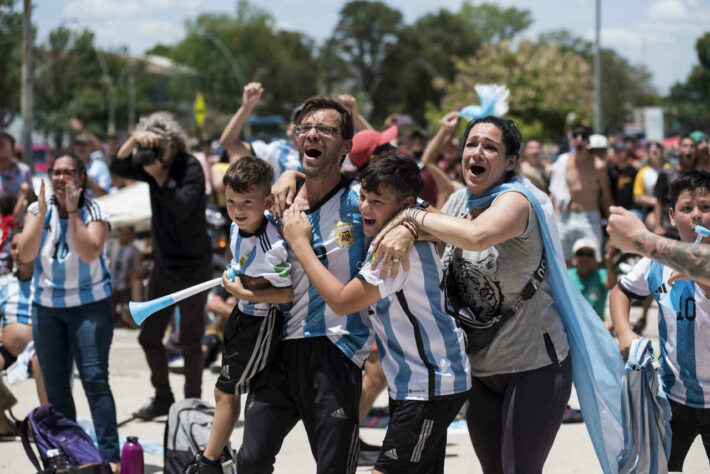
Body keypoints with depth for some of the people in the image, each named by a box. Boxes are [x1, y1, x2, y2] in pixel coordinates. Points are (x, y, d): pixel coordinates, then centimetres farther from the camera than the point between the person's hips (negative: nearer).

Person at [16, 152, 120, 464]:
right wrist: (42, 213, -19)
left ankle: (110, 456, -12)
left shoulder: (95, 213, -7)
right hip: (46, 306, 4)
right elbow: (24, 255, -12)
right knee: (54, 385, 8)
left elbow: (89, 253, -24)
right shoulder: (38, 210, 1)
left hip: (90, 305, -4)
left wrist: (72, 211, -22)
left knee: (95, 379, -13)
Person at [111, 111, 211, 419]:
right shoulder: (152, 164, 6)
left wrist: (160, 175, -23)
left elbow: (183, 205, -27)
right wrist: (134, 140, -20)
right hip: (163, 264, 7)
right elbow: (118, 168, -6)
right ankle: (163, 398, 26)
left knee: (189, 341, -3)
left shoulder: (190, 168, -14)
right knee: (149, 336, 12)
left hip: (192, 265, -7)